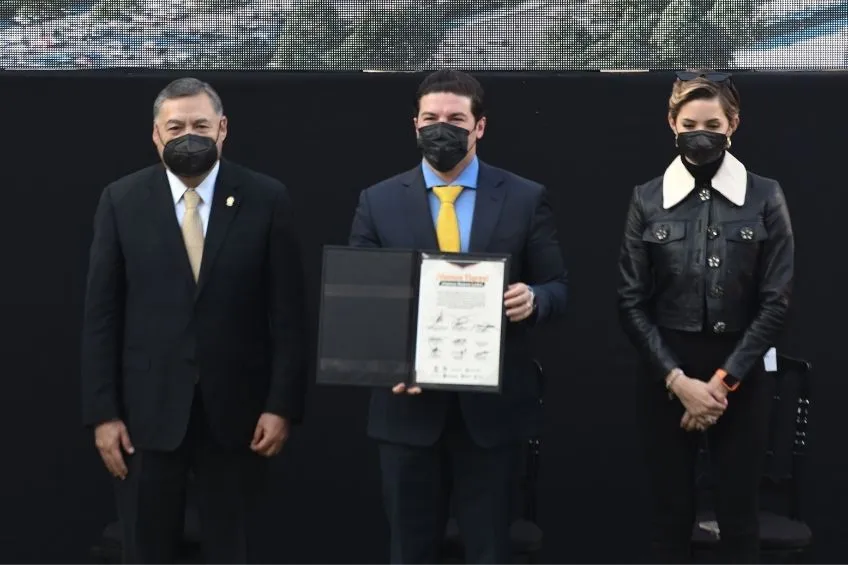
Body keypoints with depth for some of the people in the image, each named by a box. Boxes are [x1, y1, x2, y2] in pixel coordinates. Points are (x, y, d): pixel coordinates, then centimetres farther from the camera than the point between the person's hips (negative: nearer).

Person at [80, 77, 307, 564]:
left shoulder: (267, 199, -2)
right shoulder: (121, 201, 0)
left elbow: (288, 311, -3)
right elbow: (101, 314, 0)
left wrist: (282, 404, -7)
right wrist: (103, 412, -4)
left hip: (236, 410, 0)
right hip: (147, 410, 1)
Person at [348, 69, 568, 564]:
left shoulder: (526, 198, 2)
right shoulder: (379, 202, 4)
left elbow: (558, 288, 4)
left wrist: (532, 299, -20)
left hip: (493, 405, -1)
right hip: (408, 404, 1)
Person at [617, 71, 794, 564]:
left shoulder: (765, 197, -1)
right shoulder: (648, 200, 1)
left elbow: (777, 301, -4)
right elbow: (632, 303, -1)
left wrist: (724, 378, -10)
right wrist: (678, 379, -10)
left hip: (742, 375, -1)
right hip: (668, 375, 1)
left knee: (739, 513, 5)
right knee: (672, 510, 6)